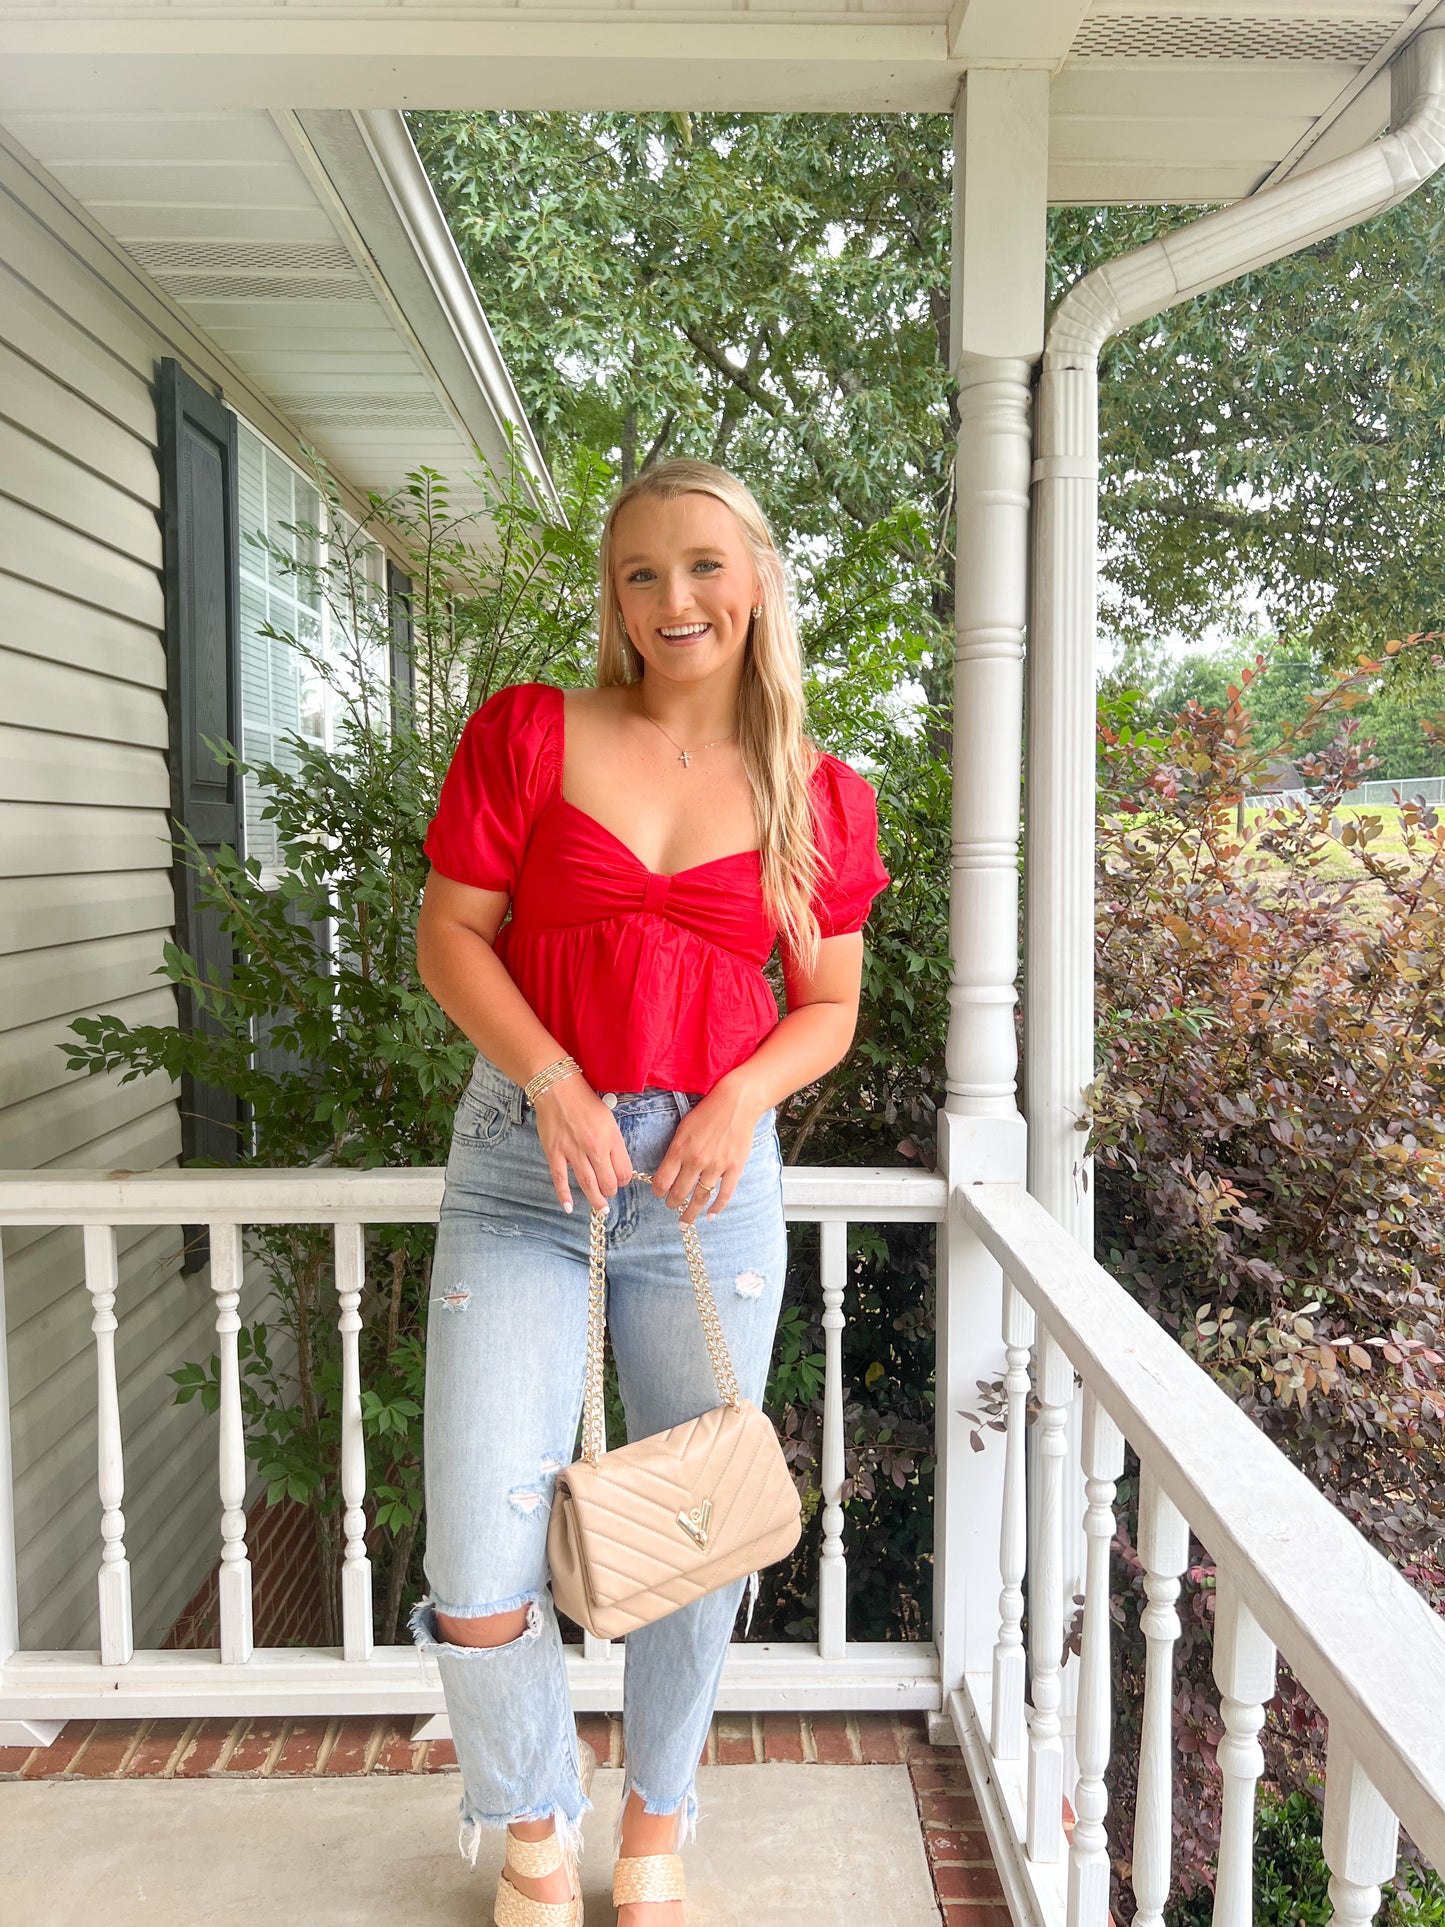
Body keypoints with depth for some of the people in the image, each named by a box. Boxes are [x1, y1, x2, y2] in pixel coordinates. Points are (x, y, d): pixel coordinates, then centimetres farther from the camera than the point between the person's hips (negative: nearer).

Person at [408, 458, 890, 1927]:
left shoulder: (821, 796, 4)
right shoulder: (529, 734, 0)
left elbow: (830, 1005, 8)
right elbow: (449, 933, 0)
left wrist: (743, 1098, -11)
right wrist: (549, 1079, -15)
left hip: (711, 1178, 2)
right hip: (524, 1170, -1)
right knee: (479, 1583, -2)